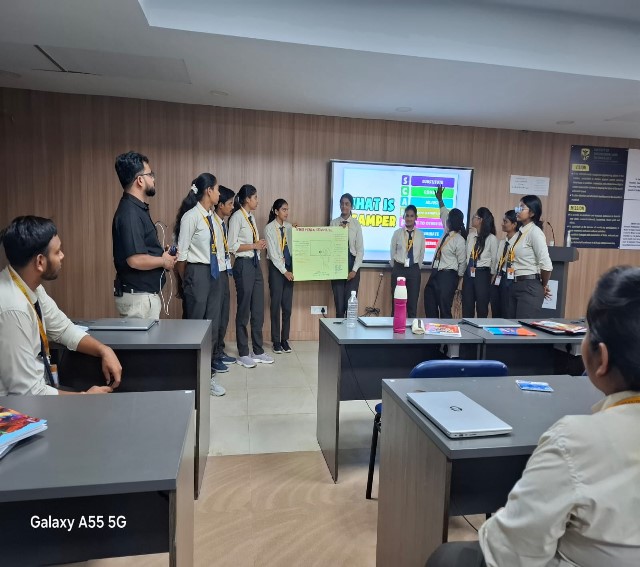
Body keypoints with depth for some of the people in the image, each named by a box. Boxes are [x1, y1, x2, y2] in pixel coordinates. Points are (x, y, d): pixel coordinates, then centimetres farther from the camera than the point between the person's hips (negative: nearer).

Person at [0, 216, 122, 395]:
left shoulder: (30, 285, -5)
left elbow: (63, 328, 9)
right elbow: (28, 393, -26)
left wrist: (104, 350, -7)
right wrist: (85, 397, -13)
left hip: (37, 386, 7)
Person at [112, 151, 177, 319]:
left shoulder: (138, 209, 11)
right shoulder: (129, 213, -20)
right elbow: (136, 260, -28)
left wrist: (162, 254, 7)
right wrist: (164, 261, -12)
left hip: (146, 294, 10)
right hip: (138, 297, -10)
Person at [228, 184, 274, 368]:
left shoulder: (251, 217, 15)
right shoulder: (237, 217, -9)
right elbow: (232, 246, -15)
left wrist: (261, 244, 0)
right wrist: (254, 245, -14)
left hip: (256, 264, 8)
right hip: (244, 265, -8)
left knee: (258, 310, 11)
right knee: (244, 310, 2)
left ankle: (258, 351, 22)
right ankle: (243, 354, 14)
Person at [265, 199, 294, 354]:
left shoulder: (289, 227, 8)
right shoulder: (269, 228, -4)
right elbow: (272, 253, -9)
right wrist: (284, 271, -12)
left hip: (289, 267, 4)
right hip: (276, 268, -4)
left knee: (287, 305, 6)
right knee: (276, 305, 1)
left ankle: (285, 339, 17)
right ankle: (276, 341, 11)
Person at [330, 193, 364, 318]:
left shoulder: (356, 224, 0)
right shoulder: (333, 223, 3)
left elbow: (360, 249, -2)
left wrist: (354, 270, -8)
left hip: (352, 263, -1)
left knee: (350, 301, -1)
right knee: (339, 301, 5)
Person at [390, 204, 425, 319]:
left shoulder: (420, 235, 3)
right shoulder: (397, 233, -1)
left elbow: (421, 254, 8)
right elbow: (393, 252, 5)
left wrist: (417, 268, 9)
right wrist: (395, 268, 8)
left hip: (414, 269, 1)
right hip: (399, 268, -1)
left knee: (413, 302, 4)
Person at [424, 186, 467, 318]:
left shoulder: (459, 241, -15)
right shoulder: (447, 233, 6)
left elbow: (462, 263, -9)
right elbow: (444, 214, 24)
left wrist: (457, 280, -1)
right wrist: (440, 199, 32)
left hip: (447, 275, -8)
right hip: (435, 273, 8)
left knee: (445, 309, -3)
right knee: (430, 308, 12)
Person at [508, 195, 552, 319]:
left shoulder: (535, 232, -13)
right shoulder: (521, 232, 10)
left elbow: (546, 265, -19)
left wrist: (544, 286, -4)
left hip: (530, 286, -8)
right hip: (516, 285, 8)